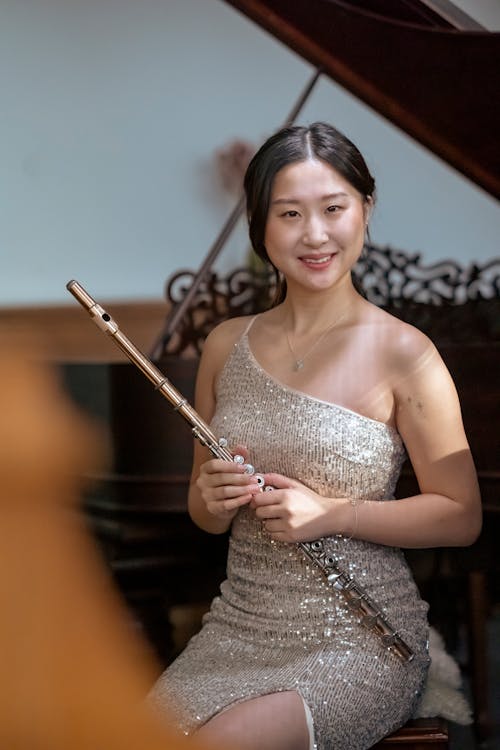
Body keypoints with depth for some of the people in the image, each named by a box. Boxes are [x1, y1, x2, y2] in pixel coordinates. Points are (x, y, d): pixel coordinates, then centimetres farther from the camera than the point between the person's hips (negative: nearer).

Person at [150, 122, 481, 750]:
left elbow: (462, 517, -5)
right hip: (238, 627, 4)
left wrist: (332, 513, -16)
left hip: (360, 644, -4)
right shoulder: (226, 346, 8)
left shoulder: (402, 354, -7)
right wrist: (213, 497, -8)